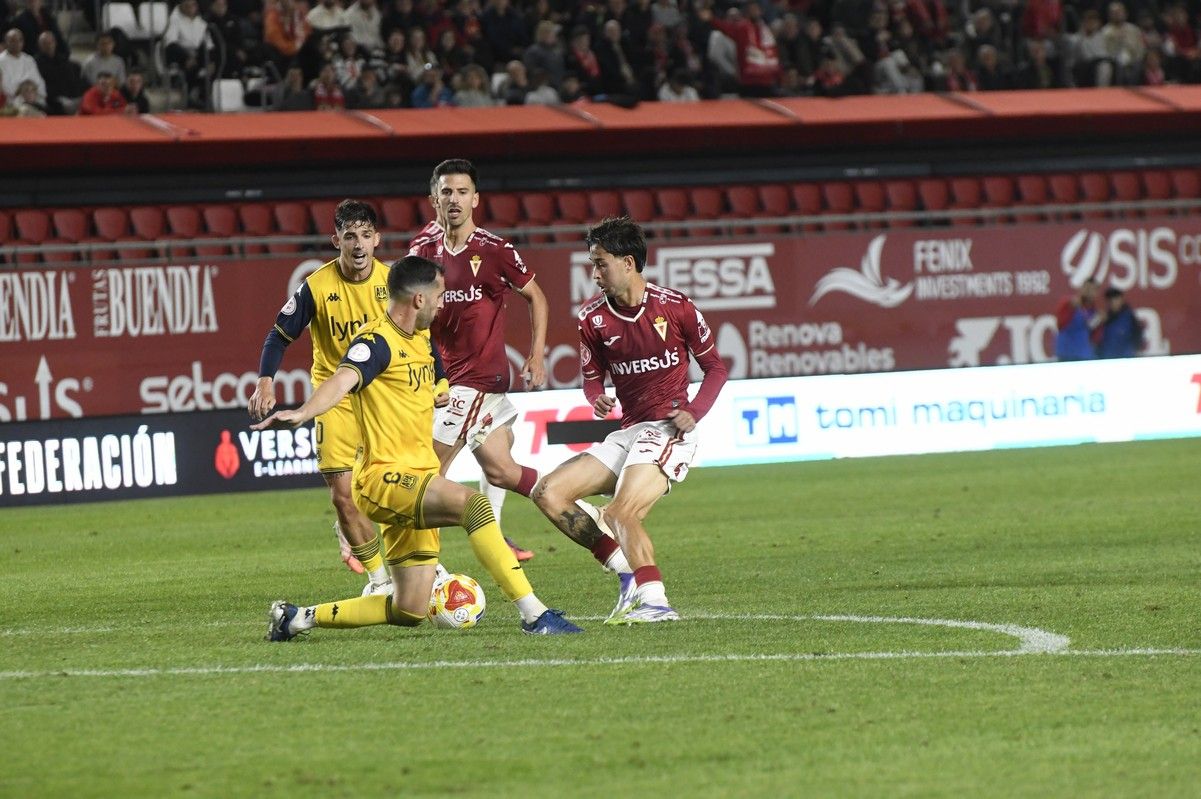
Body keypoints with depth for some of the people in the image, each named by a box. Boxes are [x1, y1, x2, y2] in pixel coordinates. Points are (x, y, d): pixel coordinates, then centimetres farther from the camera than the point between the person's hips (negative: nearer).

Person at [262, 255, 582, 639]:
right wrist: (303, 413, -50)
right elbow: (344, 379, -33)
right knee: (472, 502, -33)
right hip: (385, 477, -10)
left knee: (408, 613, 5)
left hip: (416, 481, 10)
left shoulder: (421, 338, 15)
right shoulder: (377, 341, -13)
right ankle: (534, 615, -34)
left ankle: (298, 618, 19)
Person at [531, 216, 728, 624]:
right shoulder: (593, 318, 4)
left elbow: (715, 367, 2)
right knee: (548, 494, -3)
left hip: (669, 430, -7)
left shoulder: (673, 306, -7)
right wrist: (597, 399, -11)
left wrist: (693, 413, -14)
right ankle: (628, 573, -5)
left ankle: (654, 601, -30)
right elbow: (592, 377, 14)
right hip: (627, 432, 7)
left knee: (622, 514, -28)